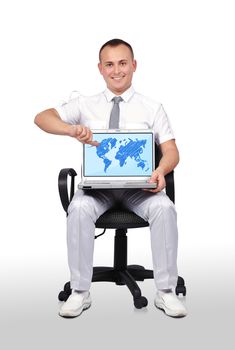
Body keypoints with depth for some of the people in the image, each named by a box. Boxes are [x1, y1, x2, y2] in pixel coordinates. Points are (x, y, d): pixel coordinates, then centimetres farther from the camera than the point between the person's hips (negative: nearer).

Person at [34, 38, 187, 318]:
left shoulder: (153, 108, 11)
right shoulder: (86, 105, 11)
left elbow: (171, 151, 4)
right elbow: (42, 118, 1)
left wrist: (160, 170, -22)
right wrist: (72, 130, -22)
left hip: (140, 183, 0)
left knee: (164, 207, -31)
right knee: (80, 208, -32)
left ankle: (165, 292, -17)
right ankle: (80, 292, -18)